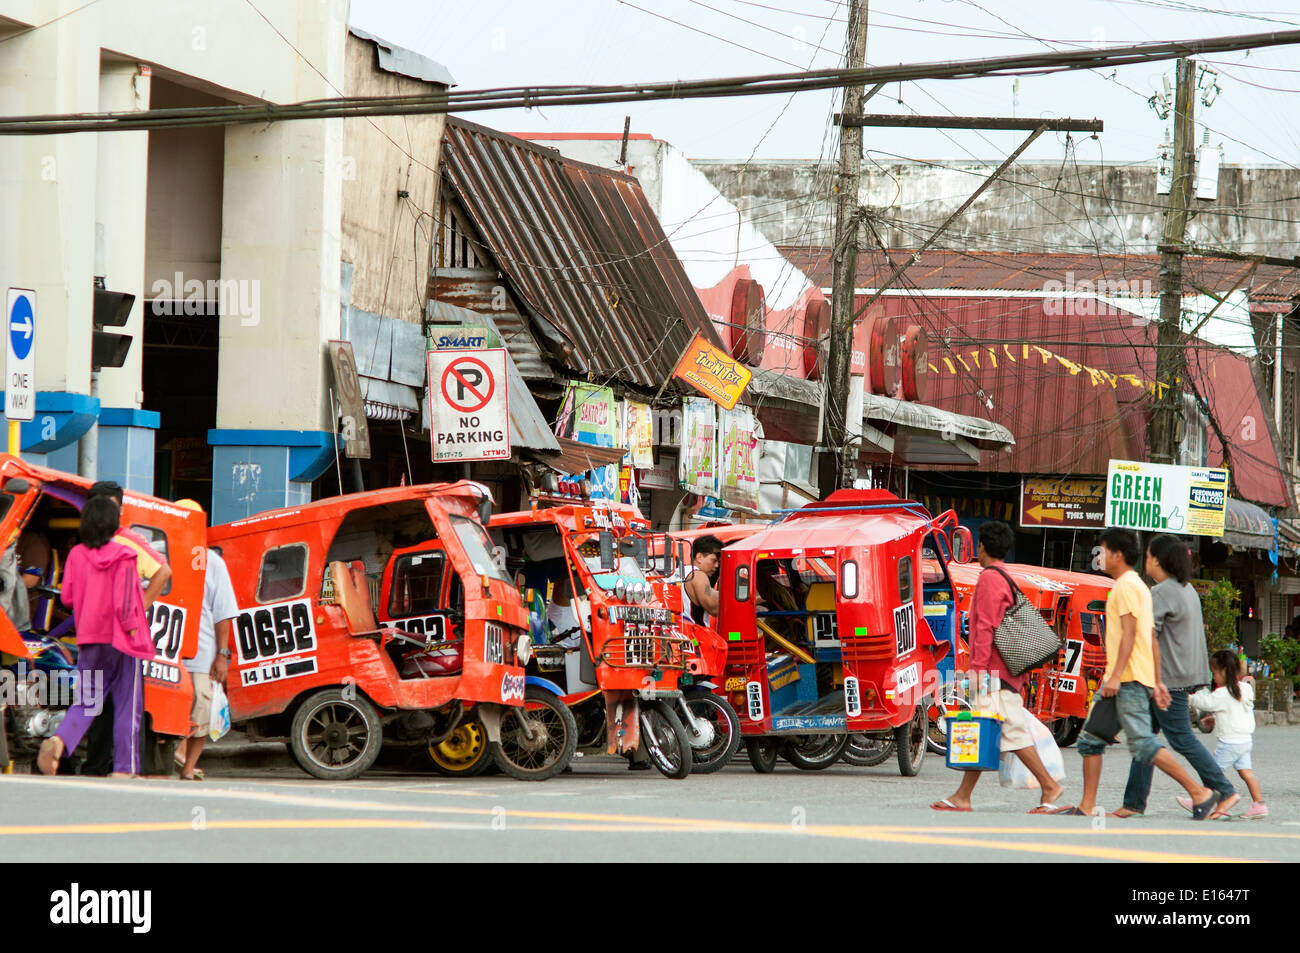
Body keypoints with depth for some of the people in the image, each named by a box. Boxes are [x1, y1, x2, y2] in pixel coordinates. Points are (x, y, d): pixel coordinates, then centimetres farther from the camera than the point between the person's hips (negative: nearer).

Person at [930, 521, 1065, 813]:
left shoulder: (989, 578, -11)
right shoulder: (1007, 580, 19)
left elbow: (986, 627, -18)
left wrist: (978, 668, -18)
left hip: (995, 670, -10)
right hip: (1010, 671, 10)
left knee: (1012, 731, -9)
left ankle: (1049, 786, -8)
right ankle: (962, 797, 9)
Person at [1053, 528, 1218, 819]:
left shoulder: (1126, 586, -10)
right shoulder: (1138, 586, 22)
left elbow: (1129, 634, -19)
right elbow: (1152, 639, 21)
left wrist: (1116, 676, -24)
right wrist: (1157, 683, 20)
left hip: (1129, 679, -11)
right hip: (1119, 680, 11)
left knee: (1143, 744, -14)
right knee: (1090, 739, 10)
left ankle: (1199, 792, -13)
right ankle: (1087, 806, 10)